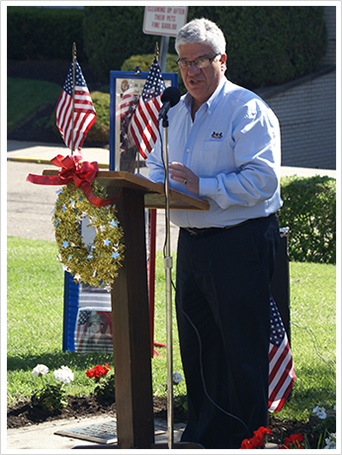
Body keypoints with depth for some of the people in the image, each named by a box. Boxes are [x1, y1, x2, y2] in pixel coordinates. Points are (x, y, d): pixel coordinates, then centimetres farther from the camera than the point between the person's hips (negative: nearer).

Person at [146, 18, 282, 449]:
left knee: (242, 350, -3)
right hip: (190, 243, 8)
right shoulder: (176, 114, 15)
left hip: (240, 243, -8)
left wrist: (202, 186, -22)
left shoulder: (248, 110, -10)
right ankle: (203, 433, 26)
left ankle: (245, 440, 5)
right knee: (194, 345, 14)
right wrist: (157, 187, -2)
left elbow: (262, 180, -20)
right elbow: (156, 167, 22)